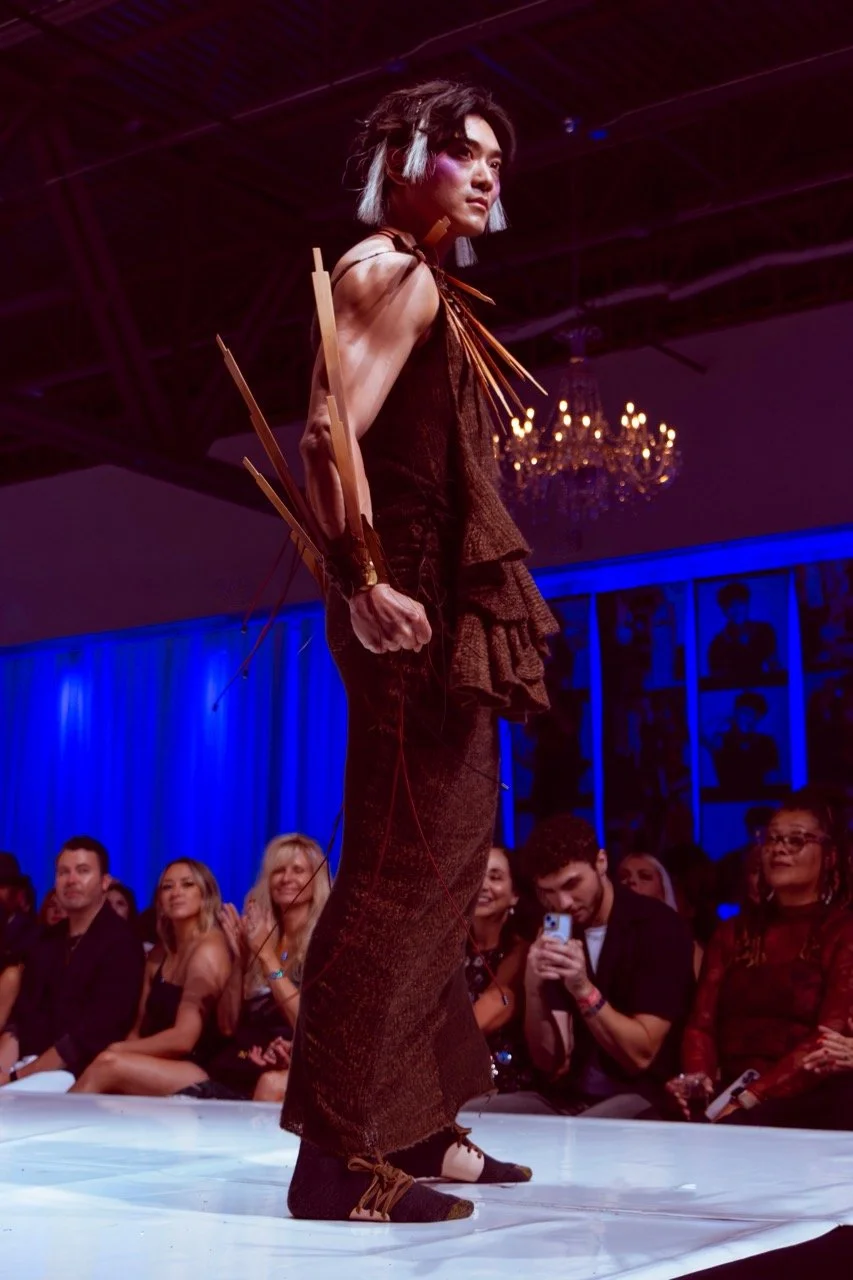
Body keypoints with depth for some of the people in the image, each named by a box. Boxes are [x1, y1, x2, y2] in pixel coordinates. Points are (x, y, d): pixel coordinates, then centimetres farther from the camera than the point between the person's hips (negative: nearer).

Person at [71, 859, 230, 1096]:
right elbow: (141, 1027, 14)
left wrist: (117, 1050, -8)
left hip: (201, 1075, -7)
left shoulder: (209, 949, -8)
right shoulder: (159, 955, 18)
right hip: (157, 1069, 7)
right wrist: (120, 1049, -8)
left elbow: (183, 1037, -15)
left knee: (107, 1065, -29)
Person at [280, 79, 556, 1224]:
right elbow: (330, 432, -19)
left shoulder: (424, 287, 24)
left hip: (446, 622, 11)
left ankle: (416, 1125, 24)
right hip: (416, 614, -11)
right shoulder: (393, 274, -5)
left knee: (436, 865, 14)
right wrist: (364, 584, -27)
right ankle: (340, 1153, -7)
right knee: (406, 867, -12)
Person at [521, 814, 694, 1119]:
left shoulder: (658, 927, -9)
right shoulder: (554, 932, 5)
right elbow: (552, 1063, 1)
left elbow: (640, 1055, -13)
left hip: (639, 1101, -6)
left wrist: (583, 989, -25)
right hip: (566, 1100, 6)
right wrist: (534, 990, -16)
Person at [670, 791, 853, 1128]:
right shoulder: (734, 931, 19)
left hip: (806, 1104, -4)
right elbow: (703, 1020, 10)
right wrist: (697, 1077, -13)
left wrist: (753, 1097, -20)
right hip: (728, 1099, 5)